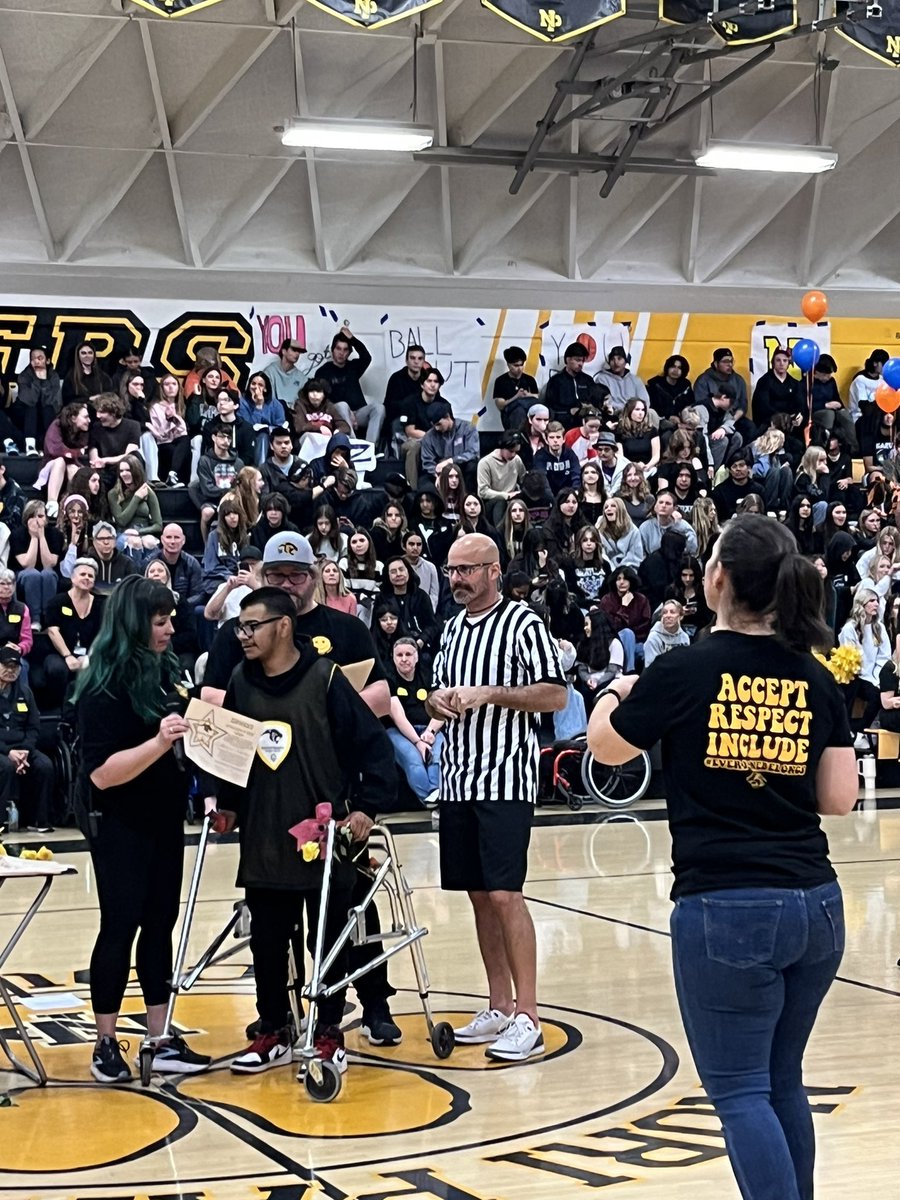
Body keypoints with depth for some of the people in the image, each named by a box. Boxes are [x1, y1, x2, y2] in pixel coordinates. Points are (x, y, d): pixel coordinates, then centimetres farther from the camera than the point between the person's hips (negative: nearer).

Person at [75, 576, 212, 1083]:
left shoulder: (166, 671, 5)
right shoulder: (104, 688, -16)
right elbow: (101, 772, -24)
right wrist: (159, 742, -34)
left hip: (165, 820, 7)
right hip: (121, 827, -7)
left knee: (160, 924, 9)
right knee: (121, 926, 0)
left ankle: (164, 1041, 14)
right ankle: (106, 1044, 11)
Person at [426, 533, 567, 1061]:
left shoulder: (524, 623, -7)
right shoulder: (454, 629, 16)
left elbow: (557, 696, -11)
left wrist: (489, 694, -18)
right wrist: (439, 700, 1)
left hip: (505, 781, -7)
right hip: (458, 779, 7)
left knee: (504, 894, -12)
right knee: (479, 896, 10)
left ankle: (527, 1018, -8)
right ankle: (500, 1008, 19)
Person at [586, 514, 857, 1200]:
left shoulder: (686, 672, -7)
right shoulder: (816, 680, 4)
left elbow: (605, 747, 9)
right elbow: (839, 798, 6)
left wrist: (615, 692, 29)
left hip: (725, 910, -5)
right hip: (816, 905, 5)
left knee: (740, 1092, 1)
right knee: (783, 1083, 19)